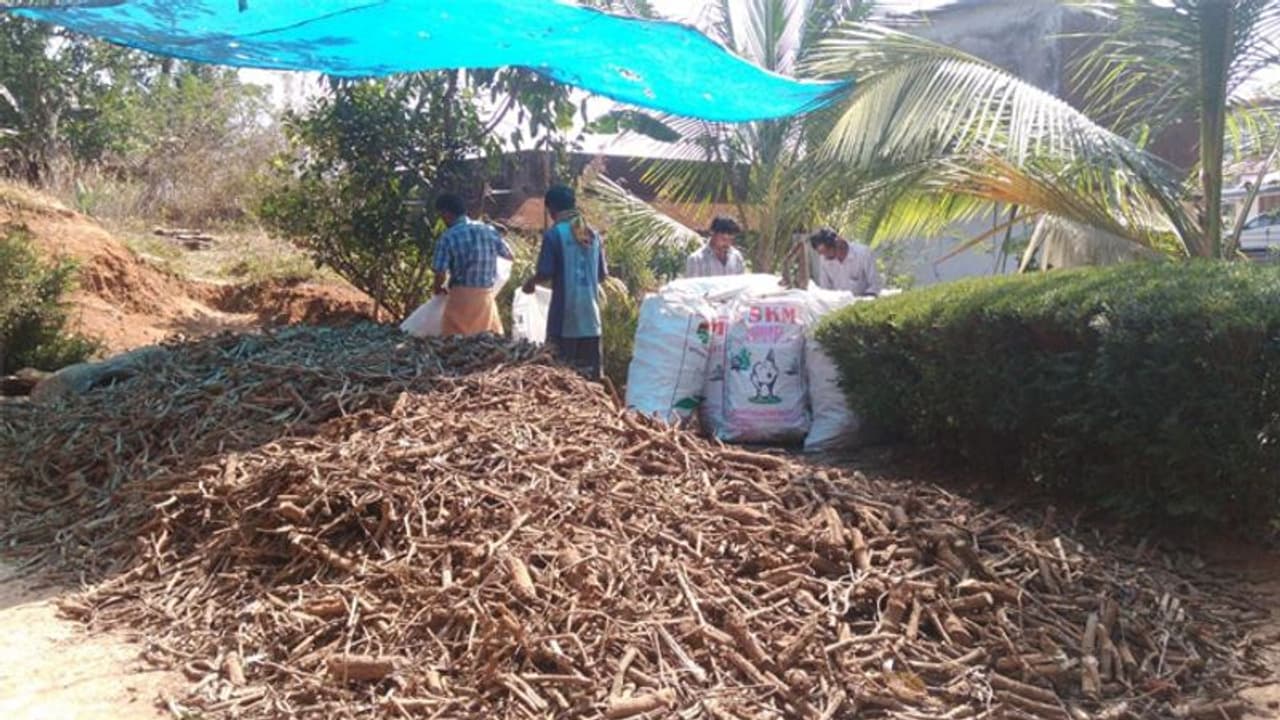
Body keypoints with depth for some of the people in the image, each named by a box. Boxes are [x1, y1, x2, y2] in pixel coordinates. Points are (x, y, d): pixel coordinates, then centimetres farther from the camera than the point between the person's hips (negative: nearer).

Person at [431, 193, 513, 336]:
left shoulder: (448, 238, -11)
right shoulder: (489, 230, 1)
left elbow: (440, 274, -12)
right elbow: (509, 255, 13)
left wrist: (438, 289, 9)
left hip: (461, 295, -4)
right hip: (487, 294, 4)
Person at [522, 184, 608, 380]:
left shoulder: (553, 234, -8)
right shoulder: (593, 234, 8)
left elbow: (545, 273, -11)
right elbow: (602, 274, 12)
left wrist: (530, 283, 10)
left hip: (566, 314, -5)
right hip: (591, 312, 5)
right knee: (591, 370, 9)